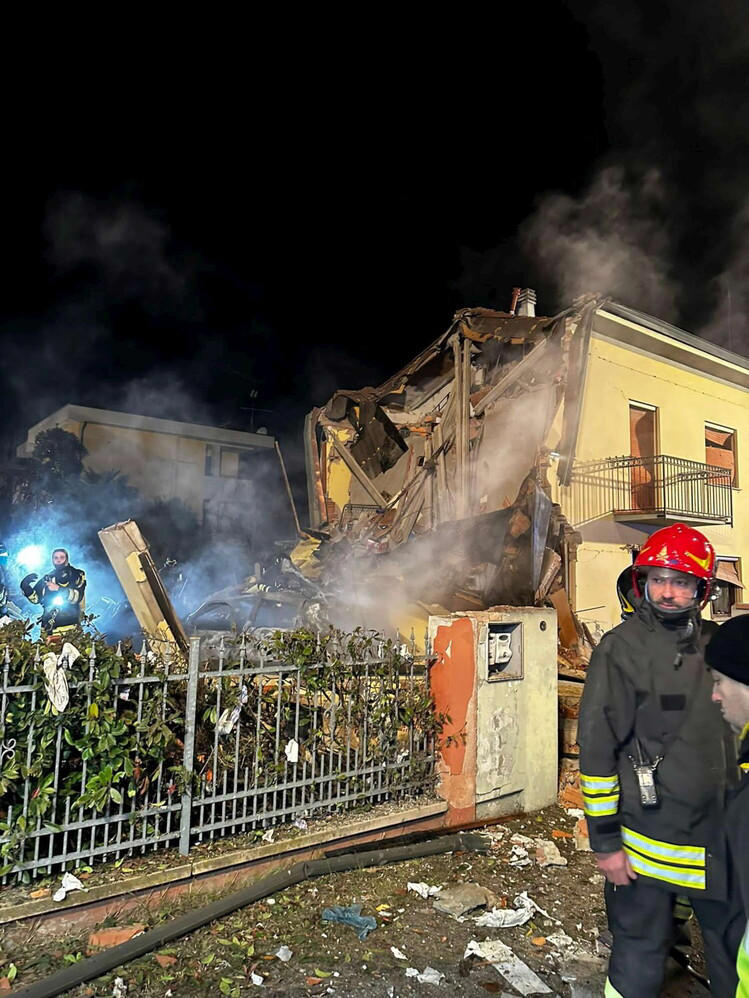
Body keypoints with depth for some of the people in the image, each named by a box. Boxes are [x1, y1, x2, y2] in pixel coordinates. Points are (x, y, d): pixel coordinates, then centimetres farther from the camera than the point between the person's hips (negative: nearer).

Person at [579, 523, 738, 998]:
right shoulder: (621, 647, -15)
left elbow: (735, 731, 15)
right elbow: (597, 748, -14)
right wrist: (605, 841, -12)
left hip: (722, 833, 5)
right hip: (651, 837, -5)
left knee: (734, 947, 21)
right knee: (640, 957, 11)